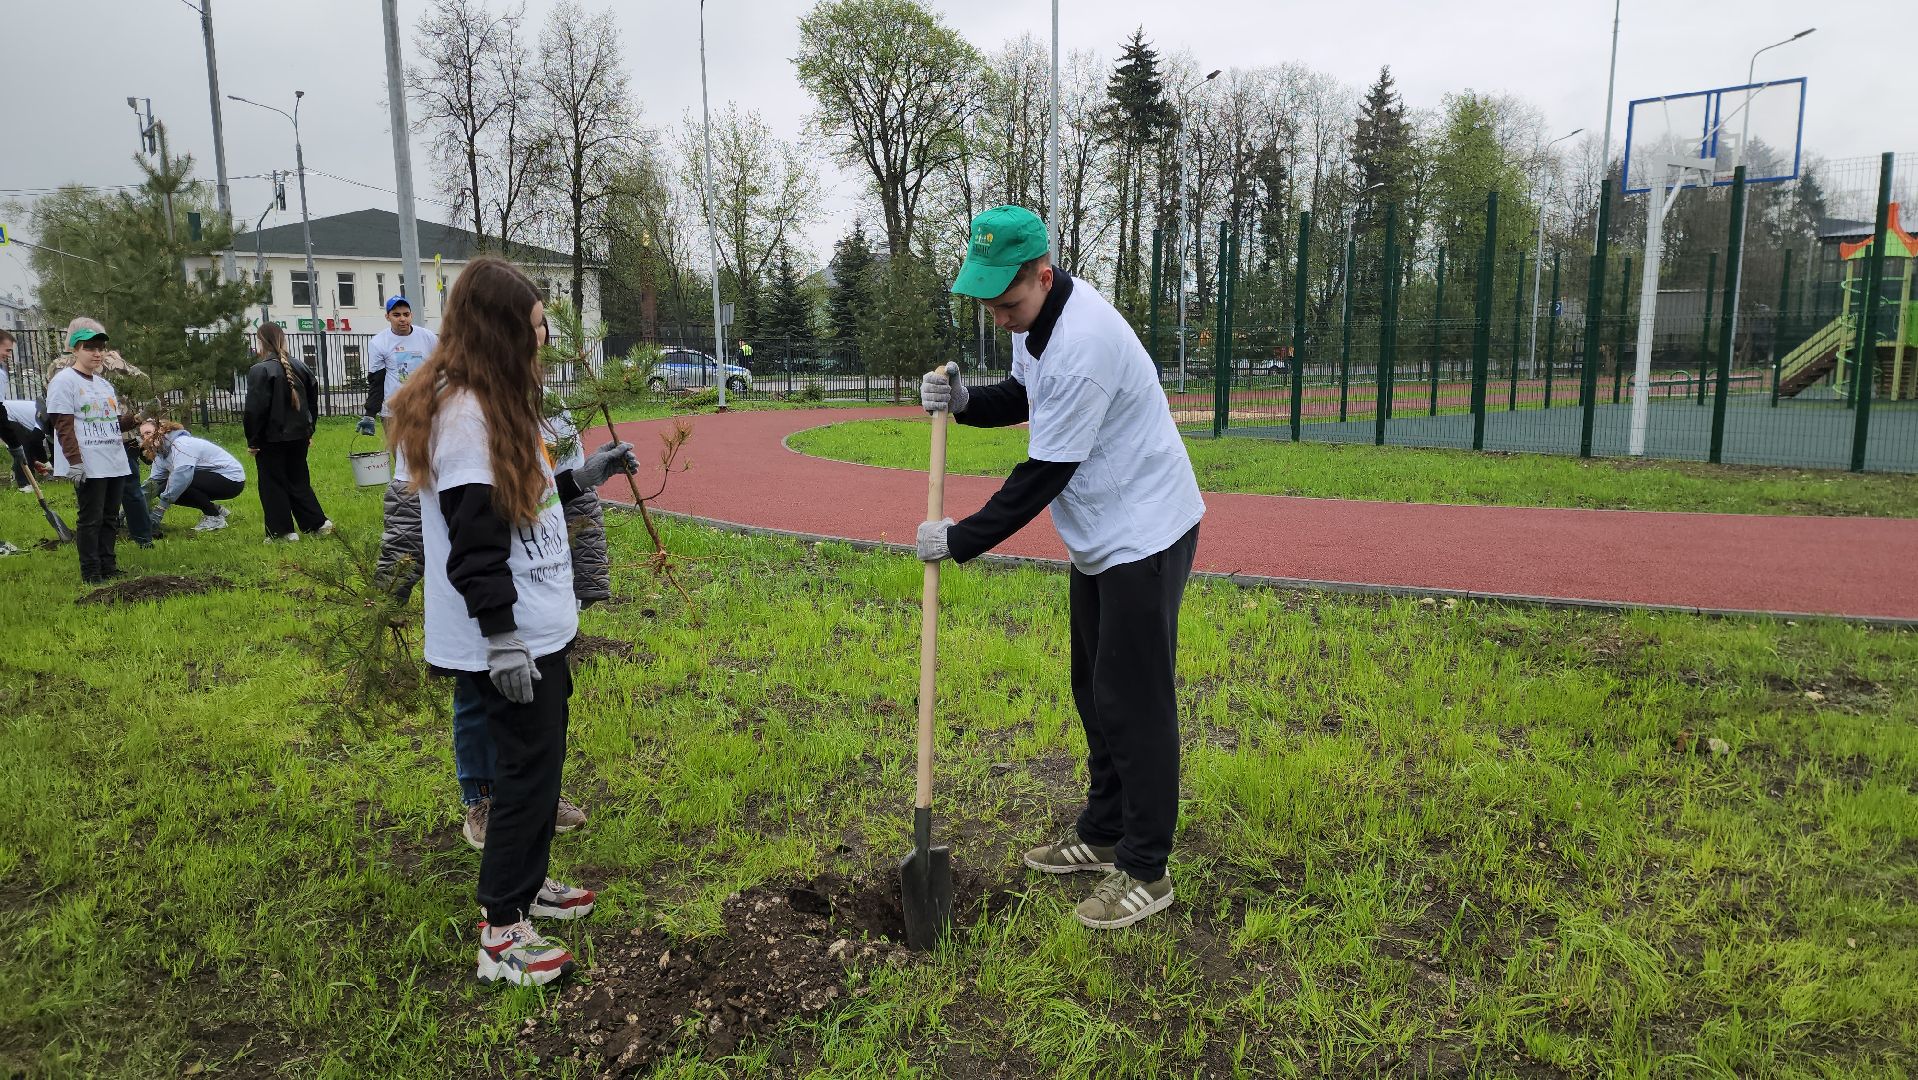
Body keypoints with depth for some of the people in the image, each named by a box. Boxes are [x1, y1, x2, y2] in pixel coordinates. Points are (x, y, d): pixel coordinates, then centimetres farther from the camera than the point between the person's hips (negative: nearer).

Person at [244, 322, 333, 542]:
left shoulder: (259, 371, -15)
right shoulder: (299, 367, 5)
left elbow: (255, 410, -16)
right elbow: (313, 399, 12)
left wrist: (252, 441, -7)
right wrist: (309, 430, 19)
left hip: (271, 439, -6)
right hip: (299, 436, 6)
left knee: (273, 485, 5)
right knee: (298, 481, 16)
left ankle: (282, 531, 8)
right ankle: (318, 523, 12)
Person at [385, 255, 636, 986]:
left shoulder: (495, 402, 12)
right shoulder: (463, 414, -20)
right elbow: (472, 538, -23)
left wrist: (583, 477, 15)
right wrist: (502, 639, -23)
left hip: (538, 625, 10)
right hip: (507, 639, -10)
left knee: (541, 757, 20)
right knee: (527, 767, -2)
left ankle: (527, 884, 37)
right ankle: (500, 934, 10)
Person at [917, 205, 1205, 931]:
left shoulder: (1082, 343, -28)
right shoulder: (1037, 315, 2)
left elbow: (1045, 472, -25)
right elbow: (1025, 398, 17)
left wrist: (961, 540, -18)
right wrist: (965, 401, -3)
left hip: (1144, 534, -10)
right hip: (1099, 536, 10)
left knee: (1133, 701, -4)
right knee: (1095, 690, 16)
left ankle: (1145, 872, 8)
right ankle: (1104, 833, 31)